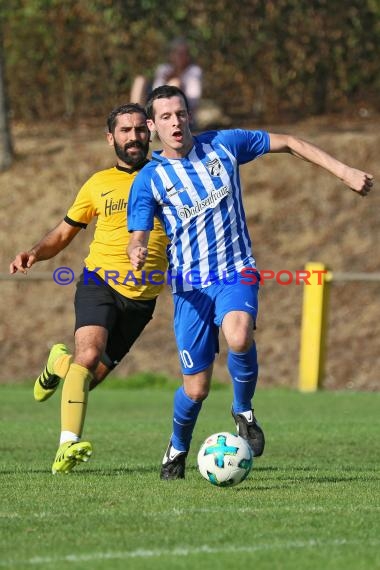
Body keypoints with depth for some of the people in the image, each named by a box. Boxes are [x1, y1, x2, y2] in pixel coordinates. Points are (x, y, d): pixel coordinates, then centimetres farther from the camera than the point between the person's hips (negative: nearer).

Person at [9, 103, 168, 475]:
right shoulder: (98, 184, 9)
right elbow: (64, 232, 17)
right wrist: (35, 254, 0)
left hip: (141, 297, 1)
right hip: (99, 281, -1)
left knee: (89, 376, 2)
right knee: (89, 351, -27)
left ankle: (60, 363, 38)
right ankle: (69, 444, -26)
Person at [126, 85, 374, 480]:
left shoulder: (223, 145, 0)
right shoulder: (148, 180, -3)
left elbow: (290, 144, 9)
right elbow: (138, 238, -8)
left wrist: (344, 172, 2)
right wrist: (137, 254, -33)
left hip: (237, 273, 0)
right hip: (190, 285, 0)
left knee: (238, 337, -33)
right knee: (196, 388, -1)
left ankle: (243, 410, -4)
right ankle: (178, 448, 31)